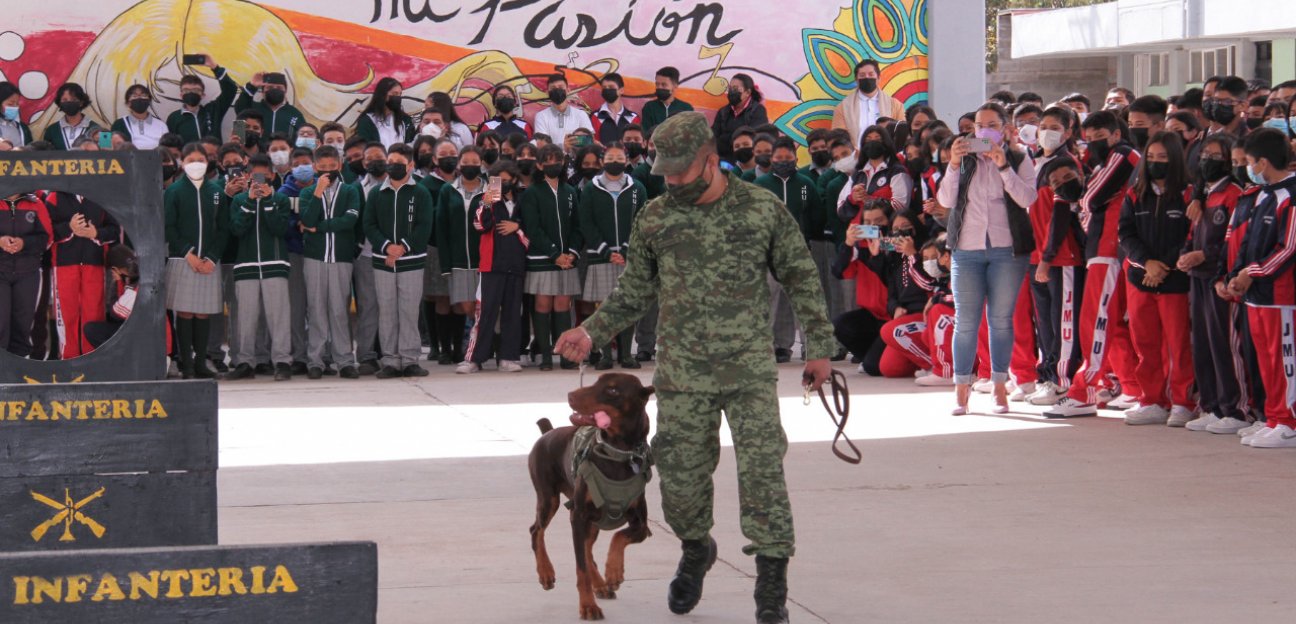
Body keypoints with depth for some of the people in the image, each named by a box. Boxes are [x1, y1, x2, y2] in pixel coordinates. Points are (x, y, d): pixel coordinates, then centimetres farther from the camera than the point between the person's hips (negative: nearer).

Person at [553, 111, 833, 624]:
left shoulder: (763, 210, -3)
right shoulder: (654, 219, 3)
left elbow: (801, 279, 4)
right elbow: (634, 291, 13)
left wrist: (819, 348, 3)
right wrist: (591, 333, 1)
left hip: (752, 370, -2)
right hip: (681, 375, 2)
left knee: (762, 470, -9)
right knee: (680, 473, 5)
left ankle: (772, 582, -2)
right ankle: (696, 550, 33)